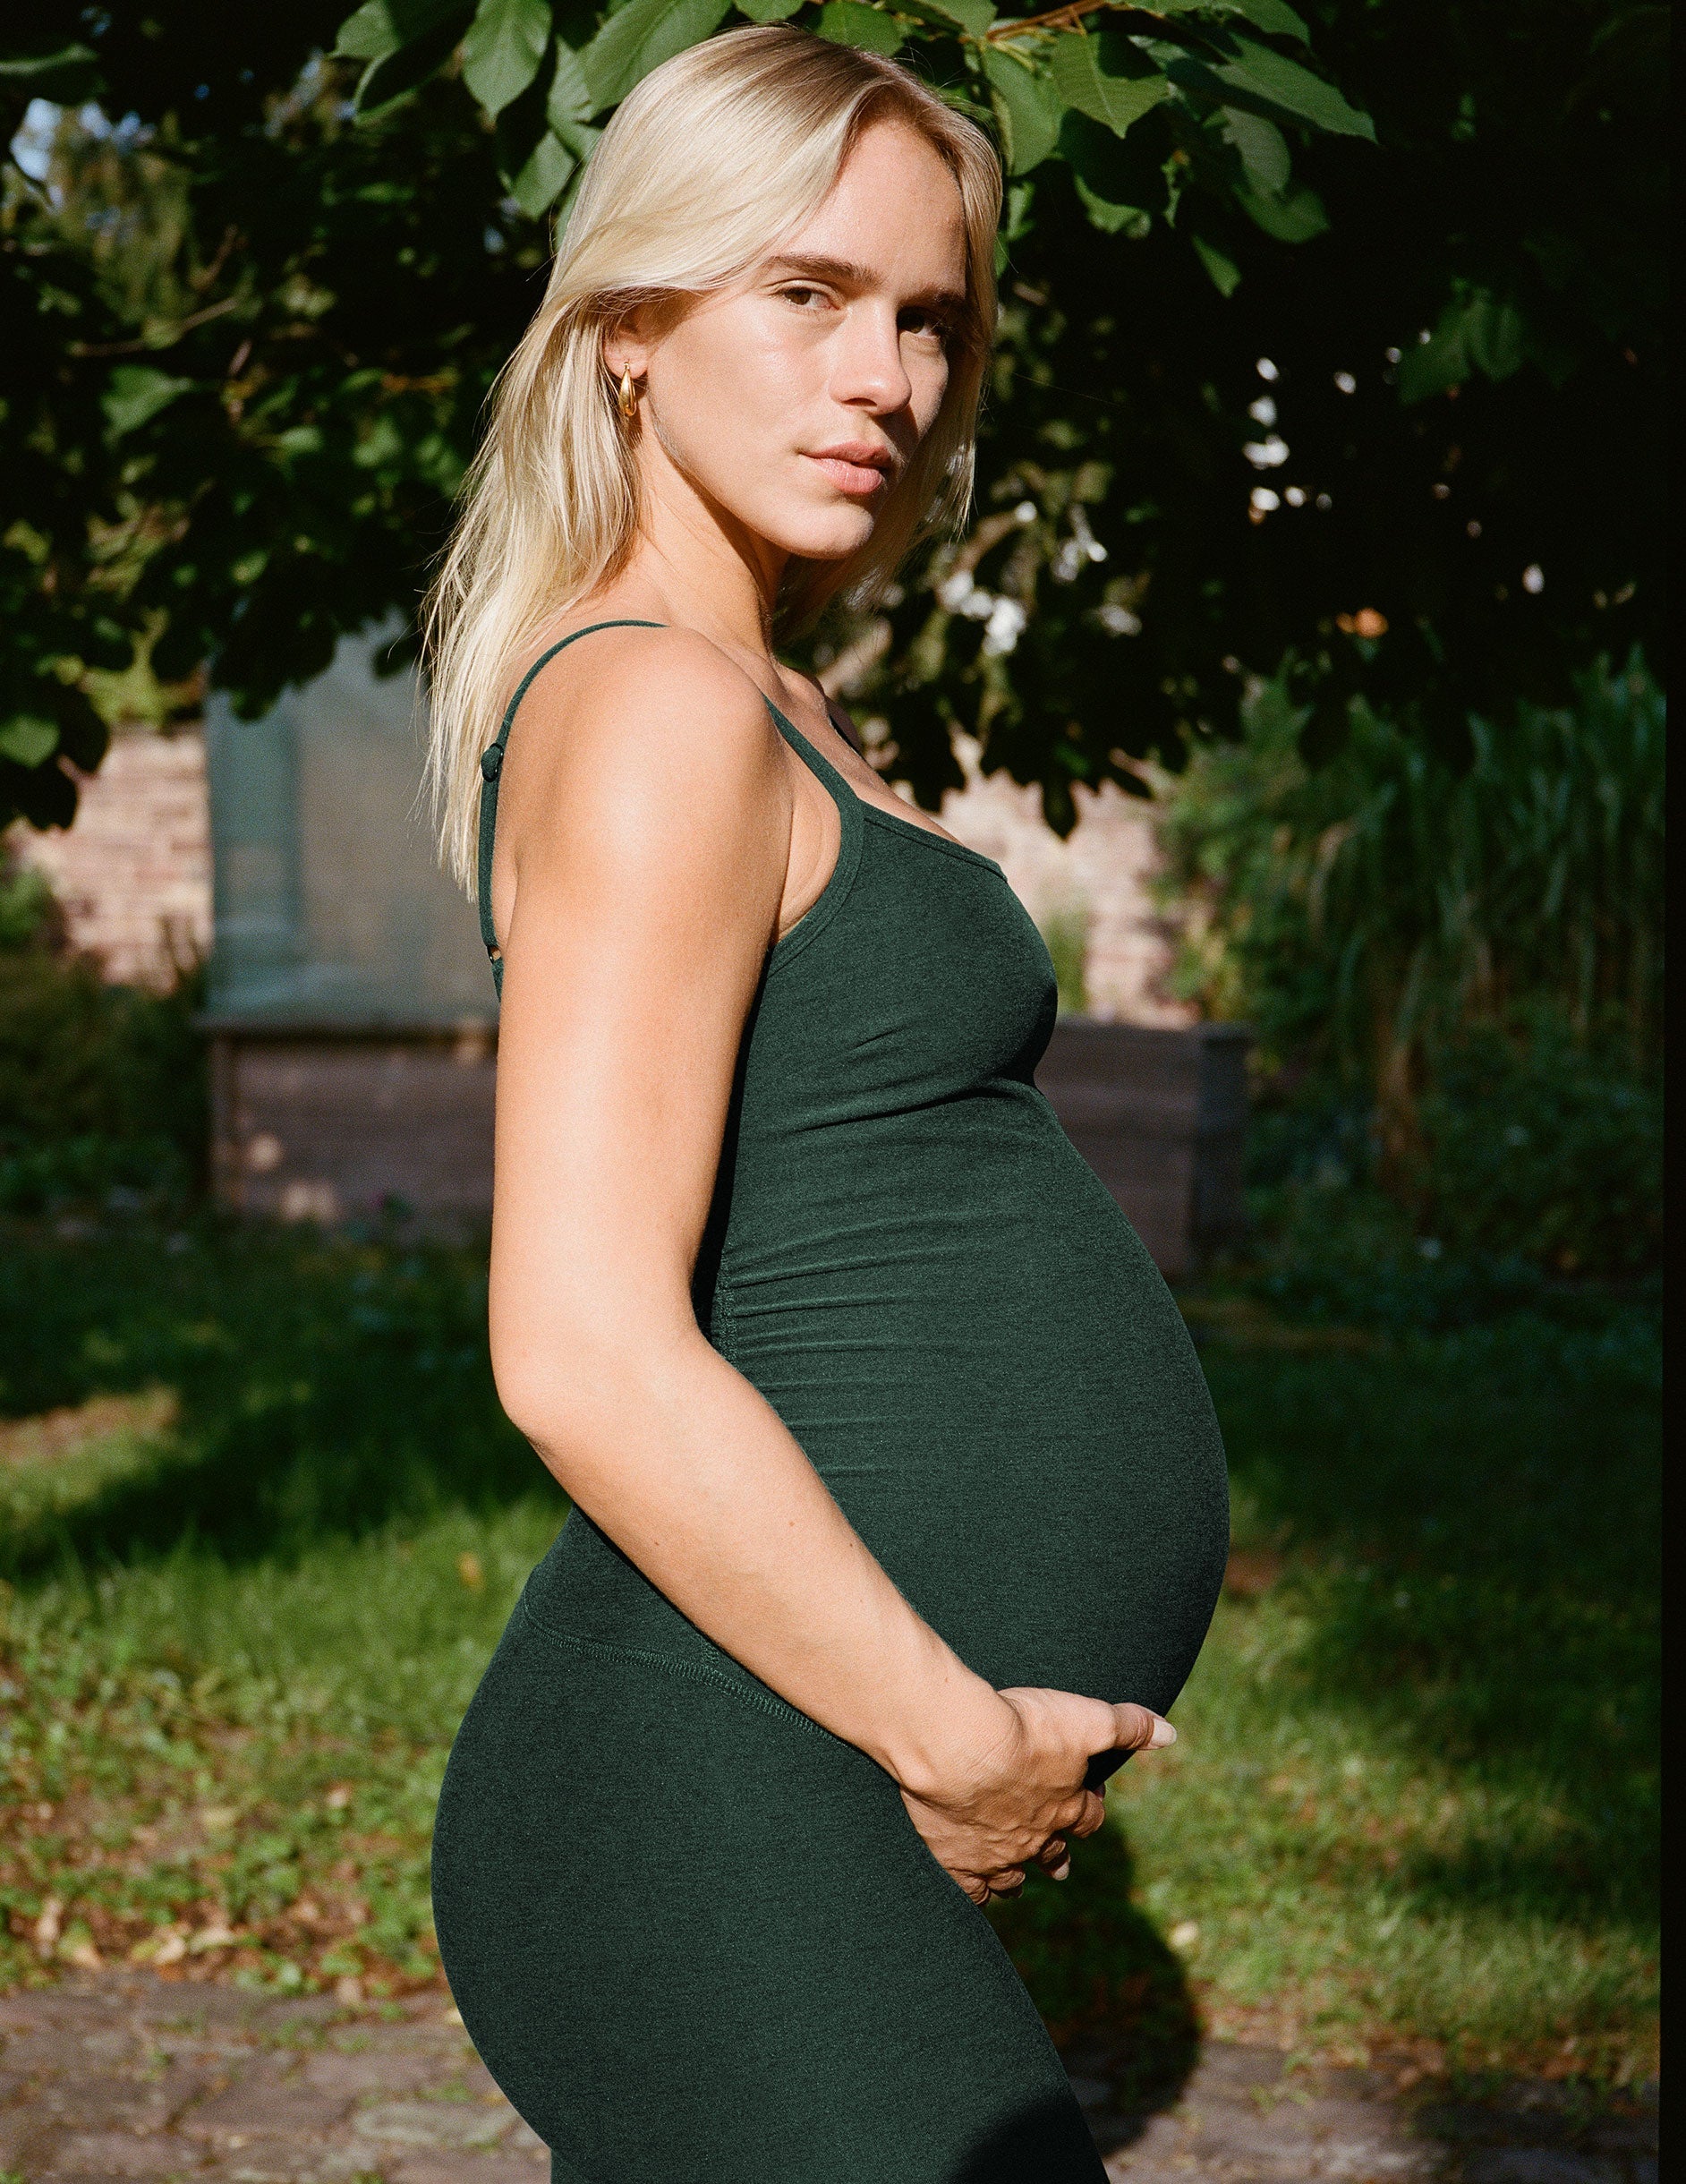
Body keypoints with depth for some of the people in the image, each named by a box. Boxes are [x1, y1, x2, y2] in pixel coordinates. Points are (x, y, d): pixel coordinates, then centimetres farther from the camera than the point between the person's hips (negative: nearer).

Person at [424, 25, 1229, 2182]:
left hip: (837, 1801, 10)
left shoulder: (773, 716, 16)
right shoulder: (655, 713, -15)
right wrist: (962, 1742, -15)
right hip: (752, 1820, -10)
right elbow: (588, 1358, -23)